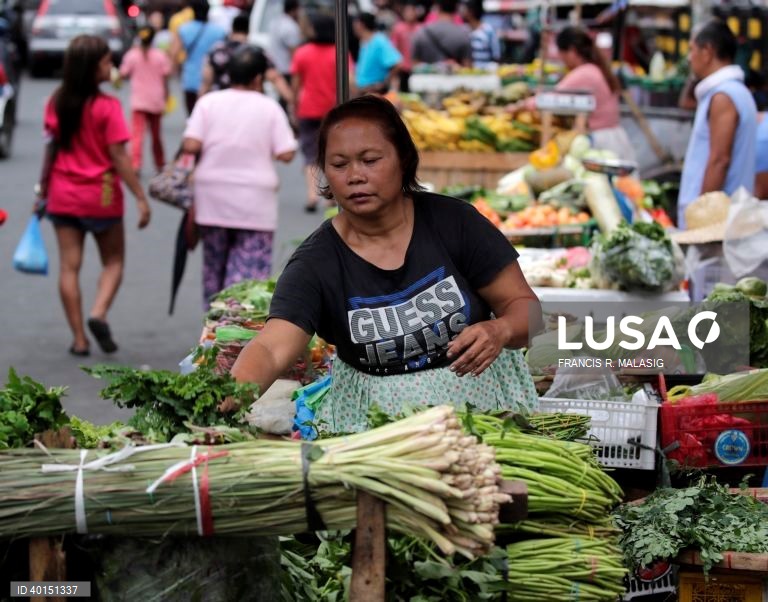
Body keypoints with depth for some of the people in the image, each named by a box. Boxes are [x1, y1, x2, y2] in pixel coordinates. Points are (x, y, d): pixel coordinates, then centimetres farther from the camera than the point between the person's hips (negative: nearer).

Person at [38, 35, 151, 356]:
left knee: (69, 266, 6)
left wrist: (44, 186, 16)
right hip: (101, 197, -4)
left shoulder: (56, 102, -1)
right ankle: (99, 313, -9)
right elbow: (119, 156, -16)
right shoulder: (107, 106, -15)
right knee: (113, 261, 14)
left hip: (62, 195, 4)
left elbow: (51, 147, 5)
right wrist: (141, 197, -12)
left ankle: (79, 338, 5)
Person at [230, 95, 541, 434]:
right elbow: (271, 350, -21)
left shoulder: (452, 222, -4)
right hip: (376, 416, 0)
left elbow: (525, 306, 1)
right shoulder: (316, 263, -7)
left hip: (483, 403, 0)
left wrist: (501, 330, -23)